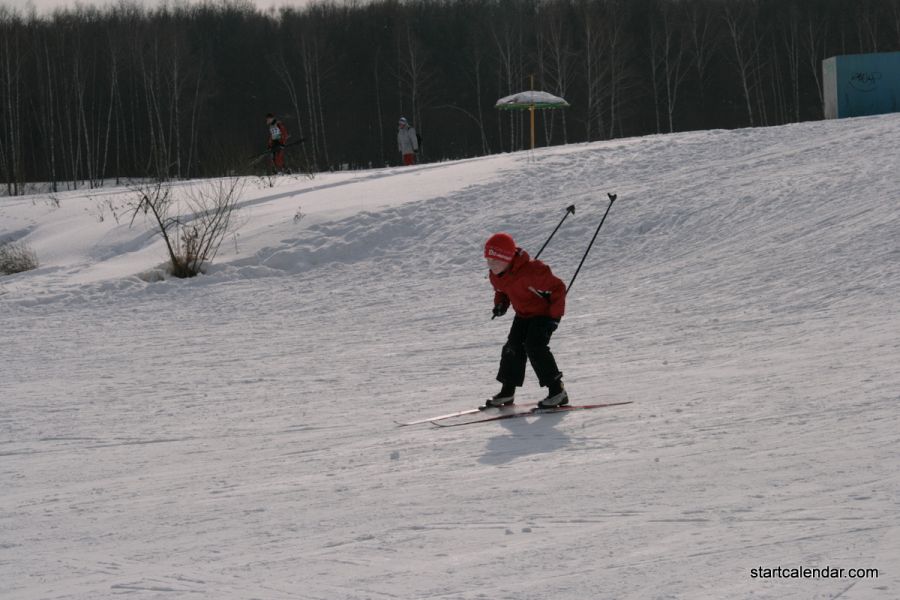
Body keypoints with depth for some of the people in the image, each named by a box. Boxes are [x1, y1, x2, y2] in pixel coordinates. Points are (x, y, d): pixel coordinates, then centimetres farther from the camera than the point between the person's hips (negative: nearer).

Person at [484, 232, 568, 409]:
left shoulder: (530, 271, -34)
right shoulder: (496, 276, -8)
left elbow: (558, 288, -25)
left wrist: (555, 315, -24)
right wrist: (500, 304, -7)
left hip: (544, 313, -8)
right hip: (523, 315, 8)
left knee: (534, 346, -22)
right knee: (513, 347, 1)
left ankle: (557, 390, -16)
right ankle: (507, 391, 14)